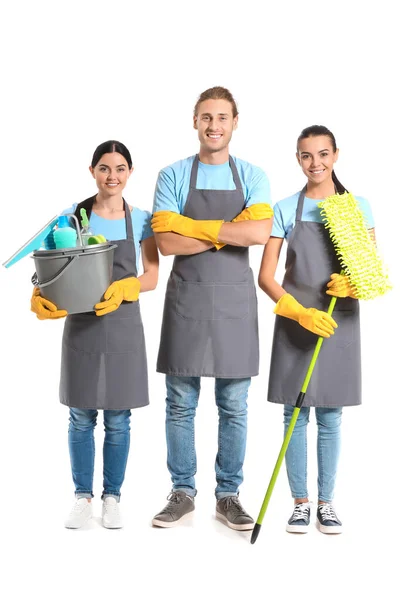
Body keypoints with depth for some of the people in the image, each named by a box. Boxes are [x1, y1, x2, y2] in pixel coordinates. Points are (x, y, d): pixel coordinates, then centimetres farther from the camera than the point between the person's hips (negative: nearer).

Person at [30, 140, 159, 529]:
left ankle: (112, 497, 17)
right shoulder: (72, 216, 1)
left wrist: (124, 288, -18)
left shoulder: (140, 220, 1)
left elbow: (152, 276, 1)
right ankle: (83, 497, 19)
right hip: (81, 325, 0)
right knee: (81, 417, 6)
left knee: (117, 420, 5)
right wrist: (43, 296, -17)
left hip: (123, 326, 0)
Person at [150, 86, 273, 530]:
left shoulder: (252, 177, 5)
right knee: (180, 404, 4)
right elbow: (167, 242, -8)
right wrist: (229, 232, -12)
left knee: (234, 406, 5)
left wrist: (194, 226, -13)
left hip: (235, 298, 0)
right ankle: (182, 493, 15)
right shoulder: (173, 176, 3)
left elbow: (260, 232, -12)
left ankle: (228, 495, 15)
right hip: (186, 296, 0)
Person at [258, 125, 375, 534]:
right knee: (296, 416, 3)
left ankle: (326, 503, 17)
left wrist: (353, 284, -18)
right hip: (294, 323, 0)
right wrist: (301, 312, -17)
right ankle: (300, 503, 14)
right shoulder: (286, 209, 0)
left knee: (330, 417, 7)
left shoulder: (357, 207, 2)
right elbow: (266, 277, -4)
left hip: (340, 323, 1)